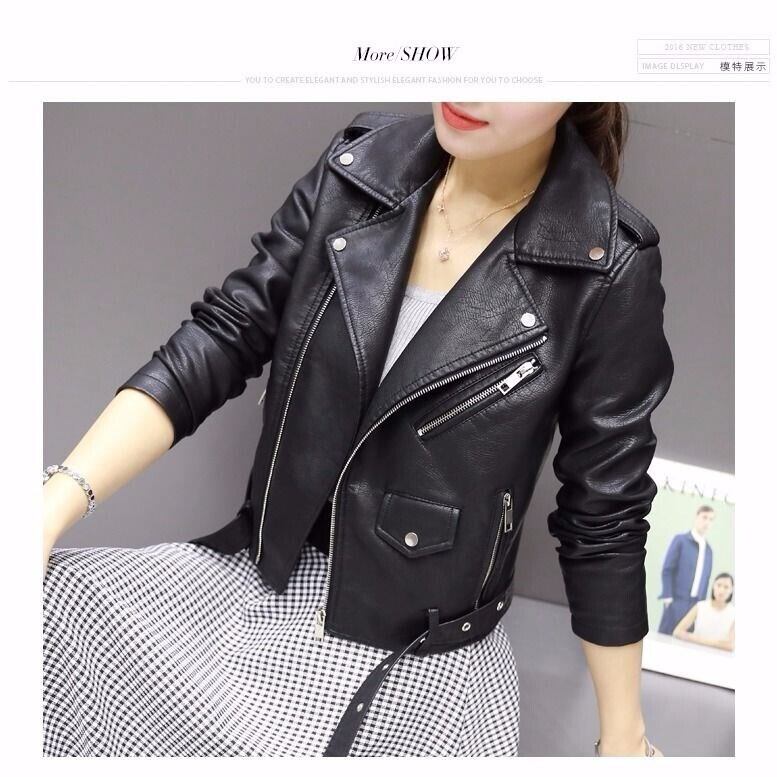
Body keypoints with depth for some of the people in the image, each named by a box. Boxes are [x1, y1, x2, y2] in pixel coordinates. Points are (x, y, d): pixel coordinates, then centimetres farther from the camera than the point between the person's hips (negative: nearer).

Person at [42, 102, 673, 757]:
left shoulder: (609, 269, -16)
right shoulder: (360, 166, -6)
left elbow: (605, 515, -7)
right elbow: (221, 339, -6)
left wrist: (624, 733, 1)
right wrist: (55, 506, -16)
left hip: (420, 652, -2)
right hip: (267, 575, 3)